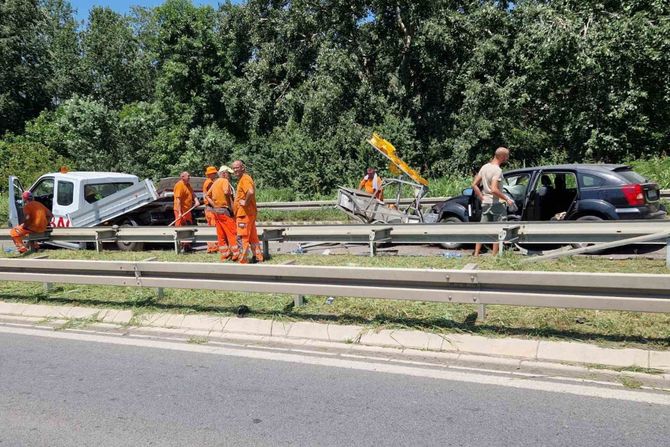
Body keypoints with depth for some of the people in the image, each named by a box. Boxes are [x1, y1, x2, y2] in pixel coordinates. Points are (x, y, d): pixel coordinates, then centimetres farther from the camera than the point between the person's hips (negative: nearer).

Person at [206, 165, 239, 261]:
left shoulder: (215, 183, 17)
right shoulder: (225, 181, -9)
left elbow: (207, 196, 17)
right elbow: (226, 192, -28)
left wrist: (214, 206, 8)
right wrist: (231, 205, -18)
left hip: (215, 210, 9)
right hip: (224, 210, -9)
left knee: (221, 235, 10)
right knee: (232, 233, -5)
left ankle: (225, 255, 14)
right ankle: (236, 255, -5)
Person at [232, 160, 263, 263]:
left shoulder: (245, 179, -15)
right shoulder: (243, 179, 17)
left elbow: (251, 192, -33)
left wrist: (245, 202, -20)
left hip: (244, 213, -10)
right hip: (249, 213, 10)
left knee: (243, 237, -5)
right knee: (252, 236, 14)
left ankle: (243, 261, -1)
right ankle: (258, 257, 20)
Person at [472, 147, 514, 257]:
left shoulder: (484, 167, 8)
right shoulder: (497, 170, -17)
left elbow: (474, 185, 9)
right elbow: (494, 190, -26)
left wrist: (482, 198, 11)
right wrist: (507, 199, -17)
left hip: (485, 203, 7)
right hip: (496, 203, -7)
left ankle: (476, 254, 12)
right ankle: (494, 255, 5)